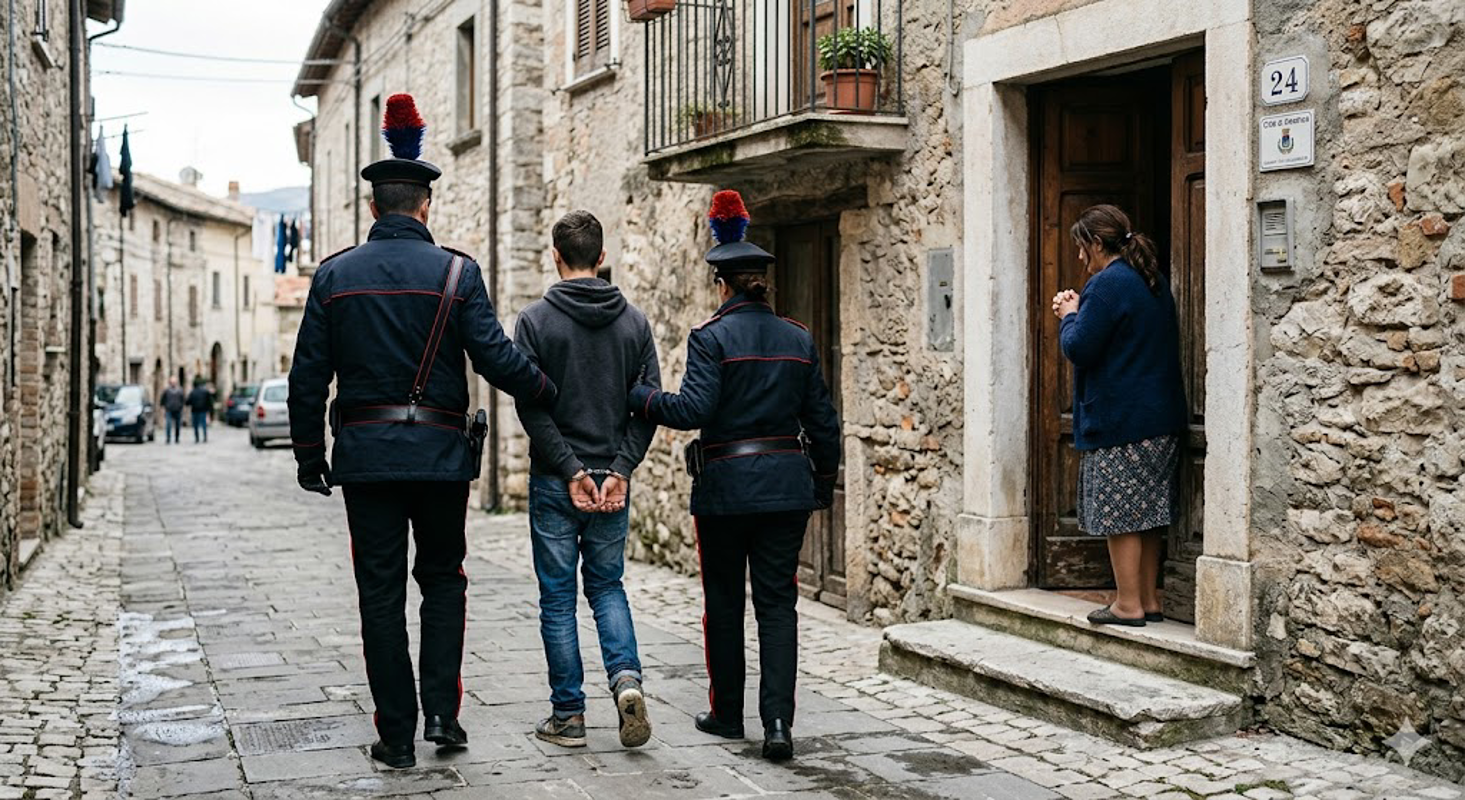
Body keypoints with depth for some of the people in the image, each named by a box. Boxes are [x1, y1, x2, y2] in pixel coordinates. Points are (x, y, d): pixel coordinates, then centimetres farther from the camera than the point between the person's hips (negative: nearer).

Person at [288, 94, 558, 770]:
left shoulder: (335, 274, 2)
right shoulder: (456, 272, -4)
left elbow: (308, 376, 2)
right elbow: (495, 356, -10)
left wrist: (308, 454, 11)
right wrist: (548, 390, 6)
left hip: (365, 453, 1)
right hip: (440, 453, -1)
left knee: (380, 593, 7)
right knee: (442, 579, 16)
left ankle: (396, 734, 10)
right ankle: (441, 711, 6)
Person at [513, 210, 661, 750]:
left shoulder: (535, 320, -6)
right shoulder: (634, 321, 4)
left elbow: (530, 405, -12)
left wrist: (569, 469, -11)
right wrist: (619, 469, -6)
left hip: (555, 482, -3)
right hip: (612, 480, 3)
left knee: (558, 598, 6)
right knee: (607, 586, 16)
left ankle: (568, 716, 10)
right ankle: (626, 678, -6)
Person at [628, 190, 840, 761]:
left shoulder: (712, 337, -8)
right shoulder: (798, 339, 7)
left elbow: (693, 409, -19)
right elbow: (823, 421, 9)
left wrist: (637, 397, -6)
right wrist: (824, 483, 20)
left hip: (726, 487, -3)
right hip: (786, 485, 4)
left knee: (724, 605, 11)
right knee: (778, 604, 4)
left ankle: (727, 714, 23)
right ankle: (778, 724, -6)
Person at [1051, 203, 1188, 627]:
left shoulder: (1108, 283, -15)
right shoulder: (1153, 282, 15)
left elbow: (1079, 348, -18)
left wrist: (1069, 316, 2)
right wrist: (1078, 311, 15)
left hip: (1118, 421, -9)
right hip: (1160, 417, 9)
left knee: (1120, 514, -2)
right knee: (1148, 514, 13)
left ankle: (1128, 604, 1)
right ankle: (1149, 600, 18)